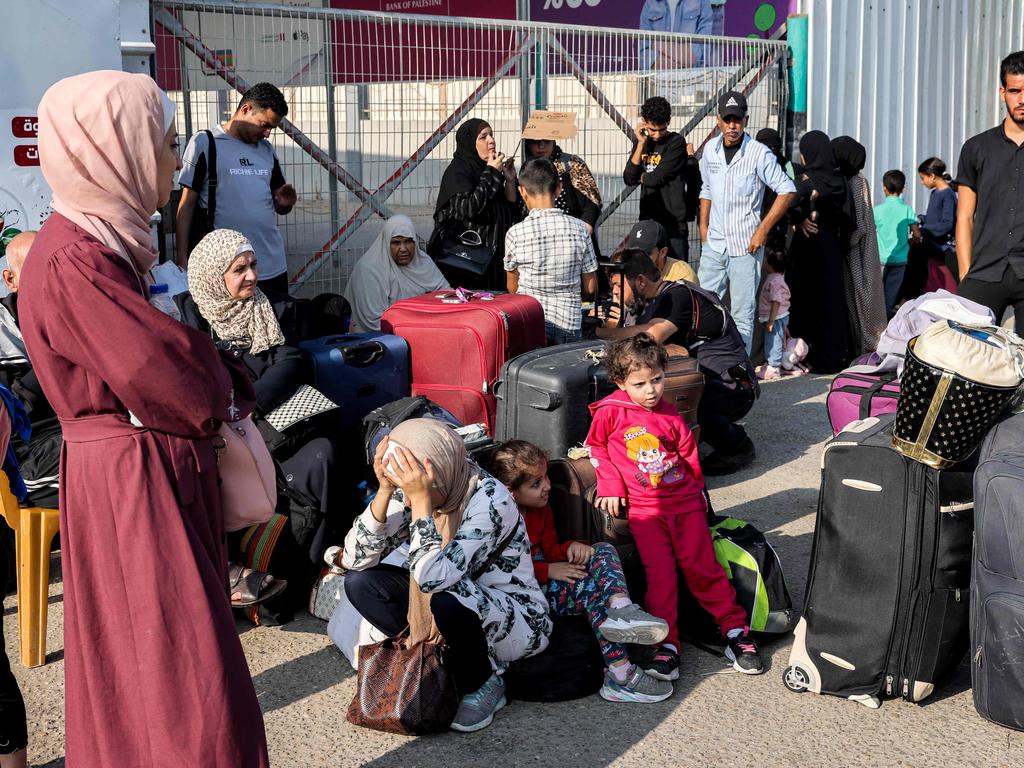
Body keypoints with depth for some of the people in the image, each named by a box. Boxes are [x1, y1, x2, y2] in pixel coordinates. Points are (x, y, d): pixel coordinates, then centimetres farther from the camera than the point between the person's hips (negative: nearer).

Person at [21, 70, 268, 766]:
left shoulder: (104, 241, 9)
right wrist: (225, 396, -3)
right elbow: (165, 375, -22)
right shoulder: (71, 262, -22)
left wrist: (218, 390, -4)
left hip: (160, 466, 10)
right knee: (171, 671, -2)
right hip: (130, 480, -10)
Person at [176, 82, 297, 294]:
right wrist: (182, 259, -8)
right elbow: (187, 205, -1)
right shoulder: (204, 142, -1)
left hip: (274, 268, 5)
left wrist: (285, 203, -3)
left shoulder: (267, 149, 15)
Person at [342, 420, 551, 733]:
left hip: (516, 622, -6)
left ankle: (483, 683, -6)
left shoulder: (489, 499, -28)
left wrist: (421, 500, -36)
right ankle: (446, 663, 1)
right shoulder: (410, 493, -9)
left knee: (448, 600, -37)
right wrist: (385, 490, -24)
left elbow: (433, 578, -37)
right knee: (359, 582, -9)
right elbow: (355, 560, -15)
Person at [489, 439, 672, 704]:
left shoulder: (540, 509, 15)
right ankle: (620, 676, -36)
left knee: (604, 550, -8)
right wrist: (547, 571, -22)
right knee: (592, 587, -24)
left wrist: (572, 547, -6)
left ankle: (620, 608, -42)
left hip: (543, 582, 9)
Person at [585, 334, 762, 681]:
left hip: (686, 503, 2)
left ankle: (735, 629, 9)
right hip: (643, 510, -2)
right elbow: (596, 446, 9)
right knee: (660, 576, -10)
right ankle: (666, 645, -4)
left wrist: (698, 493, 16)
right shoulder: (610, 412, -5)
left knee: (701, 567, -1)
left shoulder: (670, 417, 5)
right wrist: (611, 485, 0)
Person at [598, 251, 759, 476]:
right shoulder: (654, 303, 13)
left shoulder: (679, 296, -17)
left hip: (734, 387, -9)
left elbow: (650, 336, -32)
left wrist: (602, 331, -25)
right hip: (704, 382, 9)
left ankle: (736, 445, -8)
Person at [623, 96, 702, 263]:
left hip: (673, 225, -6)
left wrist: (641, 177, 6)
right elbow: (629, 180, -2)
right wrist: (641, 144, -6)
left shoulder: (677, 143, -7)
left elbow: (656, 178, -15)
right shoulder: (642, 143, 10)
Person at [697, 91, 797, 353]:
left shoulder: (759, 153, -10)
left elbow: (787, 190, -8)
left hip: (745, 245, -5)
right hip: (714, 244, 5)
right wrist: (703, 226, 13)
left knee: (742, 315, 0)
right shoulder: (711, 149, 6)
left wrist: (763, 229, -12)